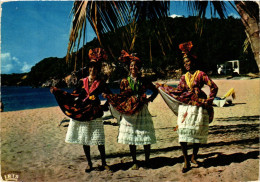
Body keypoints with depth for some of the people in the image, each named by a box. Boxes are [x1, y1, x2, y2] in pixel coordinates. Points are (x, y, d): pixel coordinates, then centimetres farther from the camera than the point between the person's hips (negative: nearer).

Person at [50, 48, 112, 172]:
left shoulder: (101, 83, 0)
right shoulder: (83, 82, 7)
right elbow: (73, 96, 7)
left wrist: (104, 106, -16)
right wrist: (57, 92, 3)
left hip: (95, 115, -2)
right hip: (81, 114, 3)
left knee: (99, 140, -2)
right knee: (84, 140, 8)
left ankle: (104, 163, 15)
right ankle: (89, 164, 22)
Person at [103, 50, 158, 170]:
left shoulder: (144, 81, 6)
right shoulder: (125, 81, 6)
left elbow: (155, 91, 17)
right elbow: (121, 97, 4)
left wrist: (149, 99, 1)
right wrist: (108, 97, -10)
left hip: (142, 111, 0)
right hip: (128, 111, 0)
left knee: (146, 137, 1)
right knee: (131, 138, 3)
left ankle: (147, 161, 19)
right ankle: (135, 162, 18)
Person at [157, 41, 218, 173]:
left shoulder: (201, 74, 1)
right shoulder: (184, 77, 14)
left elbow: (213, 87, -1)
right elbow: (179, 90, 3)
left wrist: (208, 101, -4)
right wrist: (162, 87, 3)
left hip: (198, 106, -3)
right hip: (185, 106, 3)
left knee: (198, 131, 4)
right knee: (182, 131, -6)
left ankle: (194, 157, 23)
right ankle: (186, 160, 3)